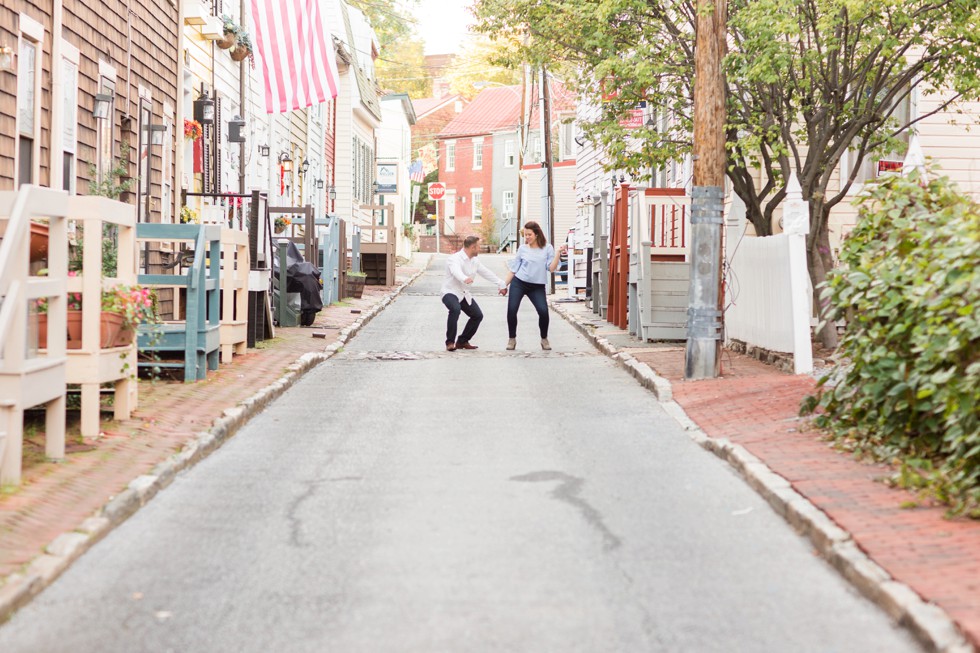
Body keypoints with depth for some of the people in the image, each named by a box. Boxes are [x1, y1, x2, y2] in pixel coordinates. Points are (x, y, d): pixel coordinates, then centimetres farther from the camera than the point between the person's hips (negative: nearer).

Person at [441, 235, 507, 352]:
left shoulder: (475, 261, 6)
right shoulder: (455, 259, -21)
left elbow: (486, 273, 18)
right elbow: (457, 272, -43)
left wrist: (501, 284, 22)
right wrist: (465, 279, -64)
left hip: (464, 294, 8)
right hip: (450, 292, -8)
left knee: (478, 315, 2)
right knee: (455, 309, -35)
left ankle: (462, 341, 18)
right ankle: (450, 342, -23)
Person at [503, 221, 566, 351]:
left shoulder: (547, 248, 0)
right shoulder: (522, 249, 4)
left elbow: (551, 268, -7)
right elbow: (513, 268, 9)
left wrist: (558, 254, -17)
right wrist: (505, 285, 8)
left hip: (537, 286, -1)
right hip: (518, 283, 1)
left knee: (543, 311, -16)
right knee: (511, 310, -8)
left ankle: (544, 339, 7)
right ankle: (512, 339, 12)